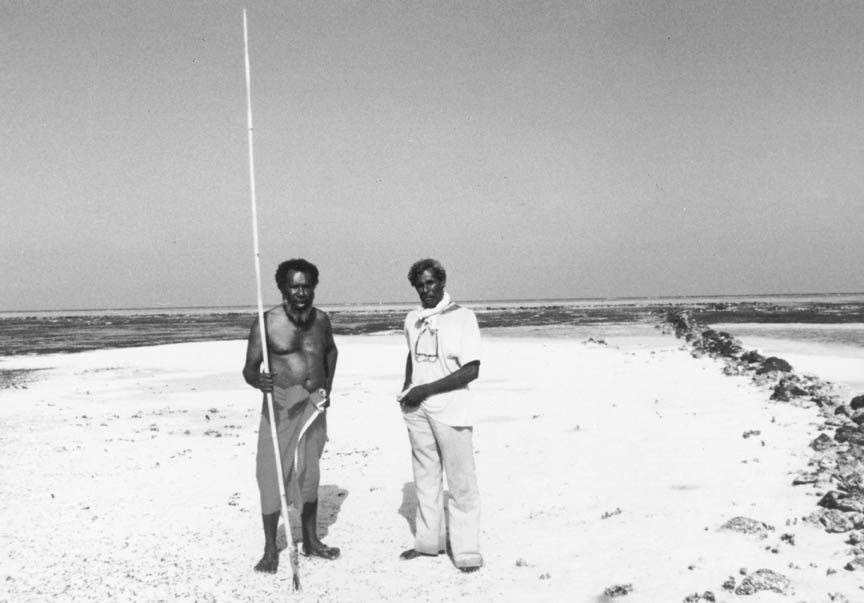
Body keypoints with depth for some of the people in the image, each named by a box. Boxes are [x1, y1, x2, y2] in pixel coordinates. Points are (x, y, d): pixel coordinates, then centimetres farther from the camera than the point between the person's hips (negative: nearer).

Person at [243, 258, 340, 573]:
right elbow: (249, 368, -11)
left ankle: (311, 540, 28)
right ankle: (270, 550, 10)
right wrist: (259, 380, -33)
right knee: (273, 475, -3)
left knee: (309, 473, 14)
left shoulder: (321, 319, 3)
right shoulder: (267, 322, -11)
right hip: (281, 405, -4)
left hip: (314, 405, 4)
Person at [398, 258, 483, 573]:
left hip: (450, 409, -5)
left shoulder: (462, 317, -9)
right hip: (416, 409, 6)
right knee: (425, 477, 15)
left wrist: (426, 390, -16)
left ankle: (466, 550, 7)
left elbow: (471, 370, -14)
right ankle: (428, 541, 27)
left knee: (460, 482, -1)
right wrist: (407, 388, 8)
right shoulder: (412, 319, 8)